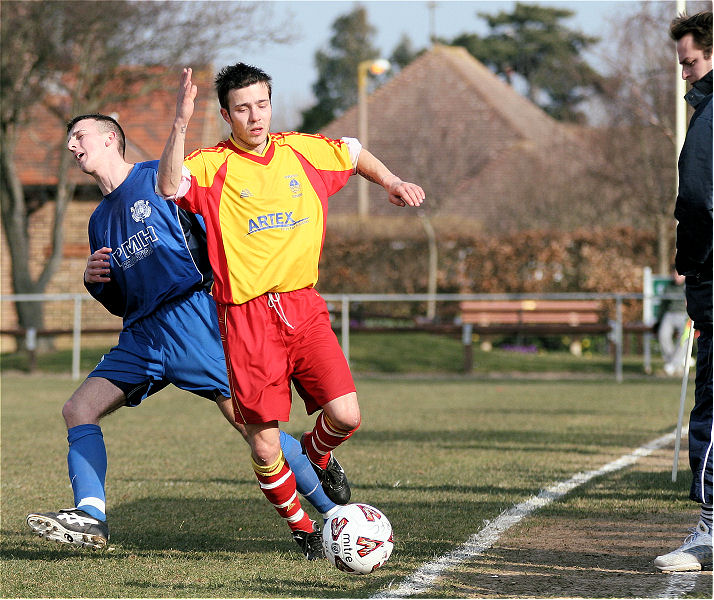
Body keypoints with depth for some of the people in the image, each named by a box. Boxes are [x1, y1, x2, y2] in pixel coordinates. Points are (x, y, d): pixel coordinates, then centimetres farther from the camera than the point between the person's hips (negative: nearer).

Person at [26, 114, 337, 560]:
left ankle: (332, 512, -6)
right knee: (79, 409, -7)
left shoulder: (159, 176, 2)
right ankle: (90, 517, -13)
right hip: (142, 334, 8)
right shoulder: (100, 221, 23)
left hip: (191, 314, -8)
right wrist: (95, 281, 6)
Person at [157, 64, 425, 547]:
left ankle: (317, 455, 25)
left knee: (346, 417, -12)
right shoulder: (213, 166, -4)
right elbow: (170, 186, -26)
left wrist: (392, 183, 19)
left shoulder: (302, 151, 10)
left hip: (304, 308, 3)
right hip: (246, 319, -3)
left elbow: (355, 153, 31)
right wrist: (181, 123, -35)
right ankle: (302, 528, 21)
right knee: (265, 448, -5)